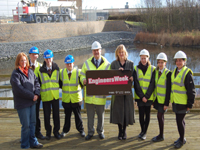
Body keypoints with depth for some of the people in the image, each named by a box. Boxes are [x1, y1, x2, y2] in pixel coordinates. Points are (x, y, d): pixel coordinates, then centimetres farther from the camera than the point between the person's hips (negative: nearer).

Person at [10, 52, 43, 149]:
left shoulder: (30, 71, 11)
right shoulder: (15, 74, -11)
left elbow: (36, 82, 12)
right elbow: (19, 89, -18)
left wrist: (36, 94, -6)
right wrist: (32, 96, -15)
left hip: (32, 102, 7)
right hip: (22, 104, -7)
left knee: (32, 123, 14)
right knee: (26, 126, -1)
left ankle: (33, 142, 28)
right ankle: (25, 145, 13)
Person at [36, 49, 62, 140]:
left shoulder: (57, 69, 2)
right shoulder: (40, 70, -1)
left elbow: (60, 81, 12)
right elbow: (38, 83, 5)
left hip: (55, 95, 1)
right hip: (45, 96, -1)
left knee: (56, 114, 7)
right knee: (46, 115, 6)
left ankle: (56, 131, 21)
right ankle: (48, 132, 21)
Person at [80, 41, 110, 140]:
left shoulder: (107, 64, 2)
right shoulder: (87, 63, 5)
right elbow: (82, 75, 9)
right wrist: (83, 80, -13)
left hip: (101, 94, -1)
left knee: (101, 115, 11)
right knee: (90, 115, 10)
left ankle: (100, 131, 28)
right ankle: (90, 132, 24)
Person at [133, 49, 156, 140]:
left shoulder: (152, 69, 0)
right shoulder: (136, 69, 2)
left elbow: (152, 84, -4)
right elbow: (136, 84, -2)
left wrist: (146, 96, -11)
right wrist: (141, 96, -9)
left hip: (149, 96, -1)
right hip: (139, 96, 1)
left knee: (147, 114, 5)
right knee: (141, 113, 3)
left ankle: (144, 132, 16)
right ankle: (142, 131, 20)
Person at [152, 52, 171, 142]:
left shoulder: (168, 73, -14)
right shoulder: (156, 72, 6)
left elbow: (168, 89, -15)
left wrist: (166, 103, -16)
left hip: (163, 99, -6)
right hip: (157, 98, 6)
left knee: (160, 116, -3)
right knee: (160, 116, 13)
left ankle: (161, 136, 10)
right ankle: (160, 134, 23)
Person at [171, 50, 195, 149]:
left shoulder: (187, 73, -15)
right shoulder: (175, 71, 9)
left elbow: (191, 90, -14)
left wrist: (190, 104, -14)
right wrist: (171, 99, 18)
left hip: (182, 103, -7)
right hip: (175, 101, 7)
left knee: (179, 121, -3)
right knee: (180, 120, 17)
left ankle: (182, 140, 12)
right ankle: (181, 138, 31)